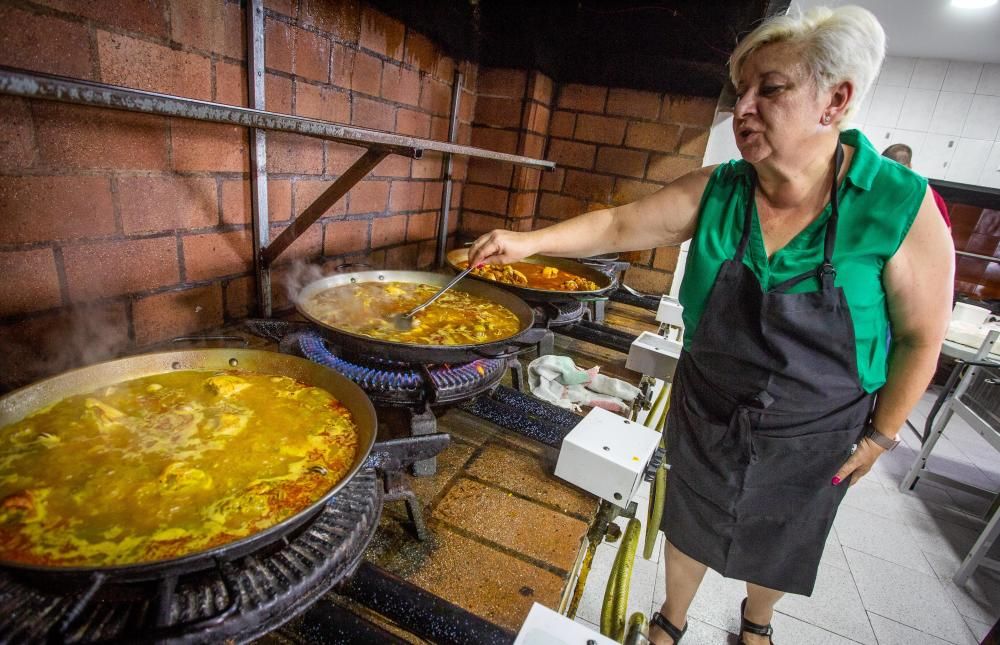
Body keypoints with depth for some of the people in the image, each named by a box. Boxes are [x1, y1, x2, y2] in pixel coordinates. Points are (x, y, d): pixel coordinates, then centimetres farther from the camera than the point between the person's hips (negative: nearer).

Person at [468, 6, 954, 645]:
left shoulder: (901, 207, -21)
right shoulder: (714, 192, -15)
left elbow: (922, 335, -12)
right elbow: (620, 224, -11)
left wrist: (880, 434, -7)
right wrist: (530, 241, -21)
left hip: (810, 441, -1)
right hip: (706, 418, 2)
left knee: (777, 546, 26)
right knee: (691, 527, 23)